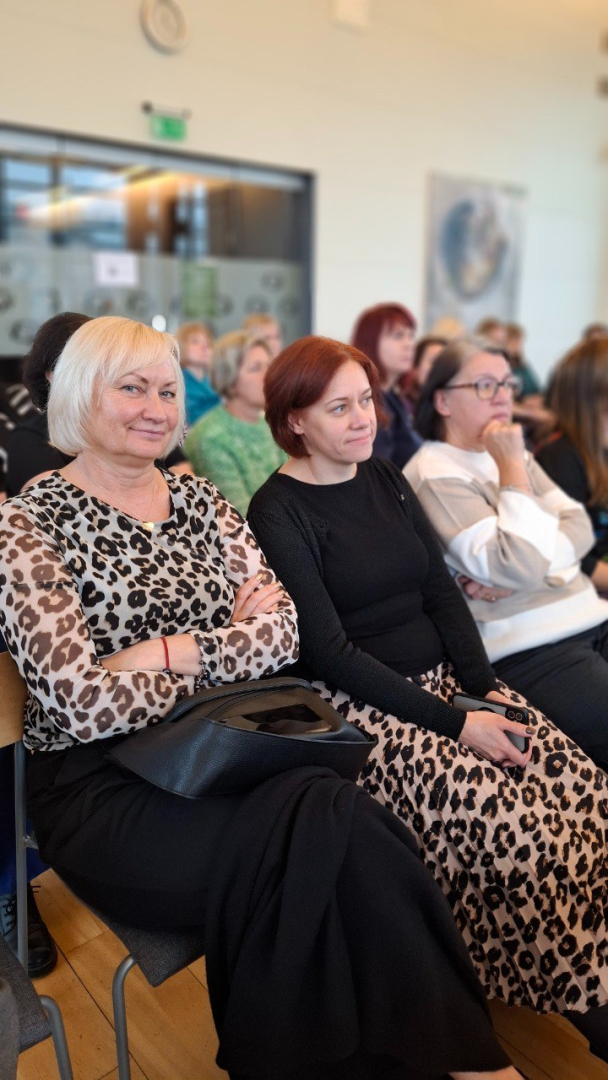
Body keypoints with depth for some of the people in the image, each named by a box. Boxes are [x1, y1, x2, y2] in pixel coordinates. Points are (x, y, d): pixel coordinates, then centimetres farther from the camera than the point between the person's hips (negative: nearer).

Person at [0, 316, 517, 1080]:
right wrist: (232, 640, -9)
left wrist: (174, 652, -14)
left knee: (331, 842, -27)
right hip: (103, 790, -4)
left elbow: (284, 630, 1)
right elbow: (86, 703, -17)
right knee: (332, 825, -27)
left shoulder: (198, 499, 11)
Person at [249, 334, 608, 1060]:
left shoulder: (388, 483, 13)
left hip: (446, 680, 6)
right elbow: (328, 650, -13)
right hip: (358, 704, -6)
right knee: (517, 831, -22)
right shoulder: (277, 513, -7)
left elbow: (444, 594, 10)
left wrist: (484, 688, -6)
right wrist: (454, 724, -17)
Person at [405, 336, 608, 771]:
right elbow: (520, 567, -18)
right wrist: (513, 469, -13)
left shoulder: (510, 452, 16)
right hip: (530, 650, -7)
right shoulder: (435, 473, -9)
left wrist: (524, 566, -12)